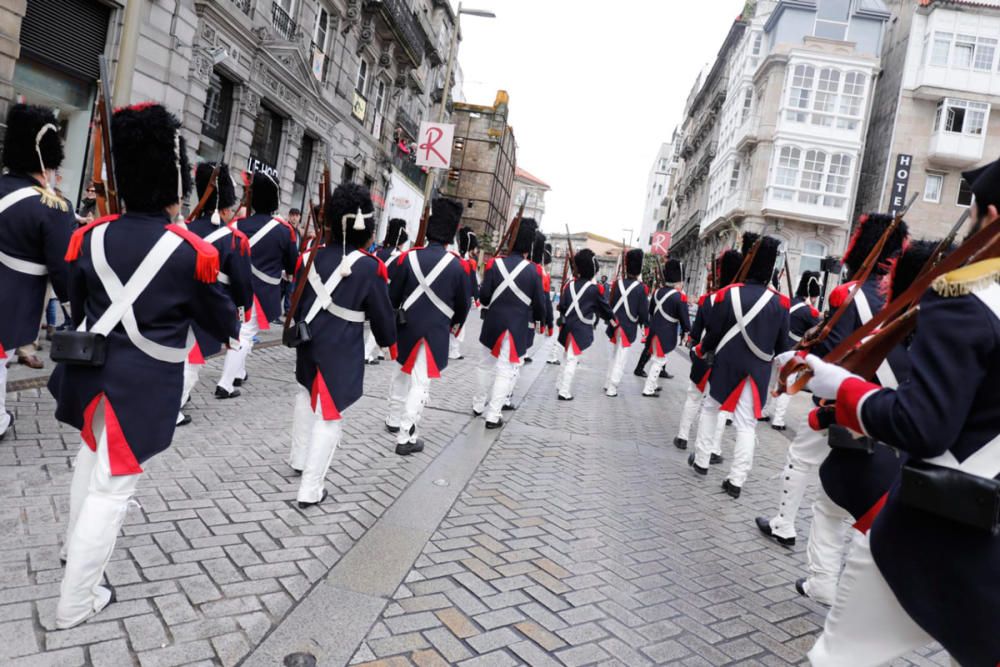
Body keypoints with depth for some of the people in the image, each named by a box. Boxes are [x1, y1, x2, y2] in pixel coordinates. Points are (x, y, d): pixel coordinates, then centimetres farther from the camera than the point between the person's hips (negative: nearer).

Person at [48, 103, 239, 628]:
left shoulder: (90, 236, -2)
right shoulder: (192, 252, -16)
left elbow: (78, 306, 12)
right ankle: (75, 601, 16)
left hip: (90, 367, 6)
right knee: (112, 486, 5)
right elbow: (222, 322, -4)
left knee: (93, 451, 29)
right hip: (144, 383, -5)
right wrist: (233, 322, 20)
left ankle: (75, 544, 49)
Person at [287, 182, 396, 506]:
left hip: (309, 342, 6)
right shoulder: (369, 267, -17)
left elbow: (296, 301, 9)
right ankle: (310, 490, 5)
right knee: (330, 416, 1)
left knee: (307, 395, 28)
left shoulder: (311, 256, -2)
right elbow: (382, 311, -8)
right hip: (342, 350, -6)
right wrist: (389, 341, 11)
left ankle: (299, 459, 44)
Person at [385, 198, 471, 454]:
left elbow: (392, 295, 1)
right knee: (420, 383, 1)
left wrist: (391, 320, 18)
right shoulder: (458, 266, -10)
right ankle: (406, 438, 4)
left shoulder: (408, 257, -4)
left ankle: (394, 420, 38)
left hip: (407, 328, 4)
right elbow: (463, 304, 0)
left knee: (404, 373, 24)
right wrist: (454, 325, 19)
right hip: (437, 332, -3)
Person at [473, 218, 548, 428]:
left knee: (486, 365, 19)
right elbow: (539, 303, -4)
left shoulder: (495, 264, -5)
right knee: (506, 371, 4)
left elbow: (484, 296, -4)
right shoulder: (533, 271, -9)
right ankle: (492, 416, 4)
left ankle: (478, 405, 32)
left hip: (493, 324, 3)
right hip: (517, 328, -3)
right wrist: (538, 319, 16)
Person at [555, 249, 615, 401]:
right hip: (582, 329, -5)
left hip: (568, 326, 5)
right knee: (572, 360, -1)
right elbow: (604, 306, 5)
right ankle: (565, 392, 0)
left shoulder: (569, 285, 4)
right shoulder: (596, 289, -8)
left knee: (569, 358, 20)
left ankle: (560, 386, 26)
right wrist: (612, 320, 21)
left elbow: (562, 306, 6)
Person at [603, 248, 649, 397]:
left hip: (615, 324, 4)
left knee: (614, 354, 19)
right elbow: (643, 310, -10)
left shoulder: (617, 283, -1)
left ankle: (608, 383, 26)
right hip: (629, 327, -4)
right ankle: (612, 388, 1)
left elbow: (610, 303, 8)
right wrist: (644, 322, 8)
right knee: (621, 357, 2)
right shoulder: (641, 288, -12)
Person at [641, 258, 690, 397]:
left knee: (657, 358, 21)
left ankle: (652, 384, 30)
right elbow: (684, 316, -12)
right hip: (666, 333, -7)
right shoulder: (680, 297, -15)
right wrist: (686, 331, 1)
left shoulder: (657, 292, 7)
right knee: (659, 360, -1)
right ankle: (648, 389, 1)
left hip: (654, 329, 7)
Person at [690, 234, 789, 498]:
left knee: (710, 408, 20)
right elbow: (782, 344, 0)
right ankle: (736, 480, 3)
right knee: (746, 425, 4)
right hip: (758, 370, 1)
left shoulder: (728, 294, -10)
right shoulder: (779, 302, -5)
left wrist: (700, 350, 14)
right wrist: (770, 362, 19)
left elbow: (713, 332, -5)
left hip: (726, 366, 0)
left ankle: (701, 460, 26)